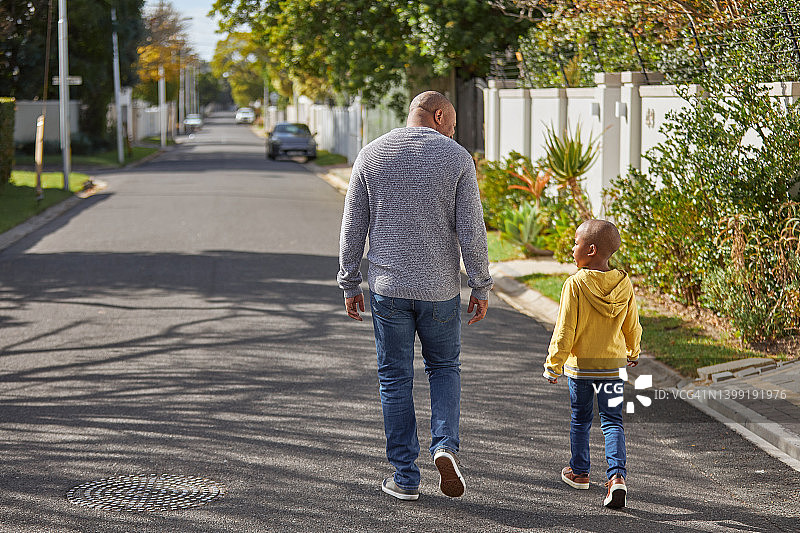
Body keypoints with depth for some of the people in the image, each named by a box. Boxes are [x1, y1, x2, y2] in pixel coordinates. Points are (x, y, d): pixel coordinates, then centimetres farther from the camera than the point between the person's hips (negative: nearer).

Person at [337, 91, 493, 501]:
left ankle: (405, 477, 12)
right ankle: (445, 445, -2)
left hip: (387, 287, 1)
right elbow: (471, 231, -8)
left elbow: (352, 228, 1)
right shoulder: (457, 159, -4)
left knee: (395, 379, 10)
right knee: (444, 367, 20)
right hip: (440, 289, 0)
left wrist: (349, 285, 9)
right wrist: (481, 287, 1)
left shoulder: (370, 156, 1)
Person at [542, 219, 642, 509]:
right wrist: (633, 353, 27)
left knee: (580, 419, 15)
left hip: (580, 364, -2)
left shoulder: (575, 284, -15)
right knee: (612, 421, 5)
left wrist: (553, 364, -4)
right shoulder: (624, 285, -2)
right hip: (613, 364, 2)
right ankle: (617, 475, -12)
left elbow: (565, 329, -14)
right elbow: (632, 327, 9)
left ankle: (579, 472, 29)